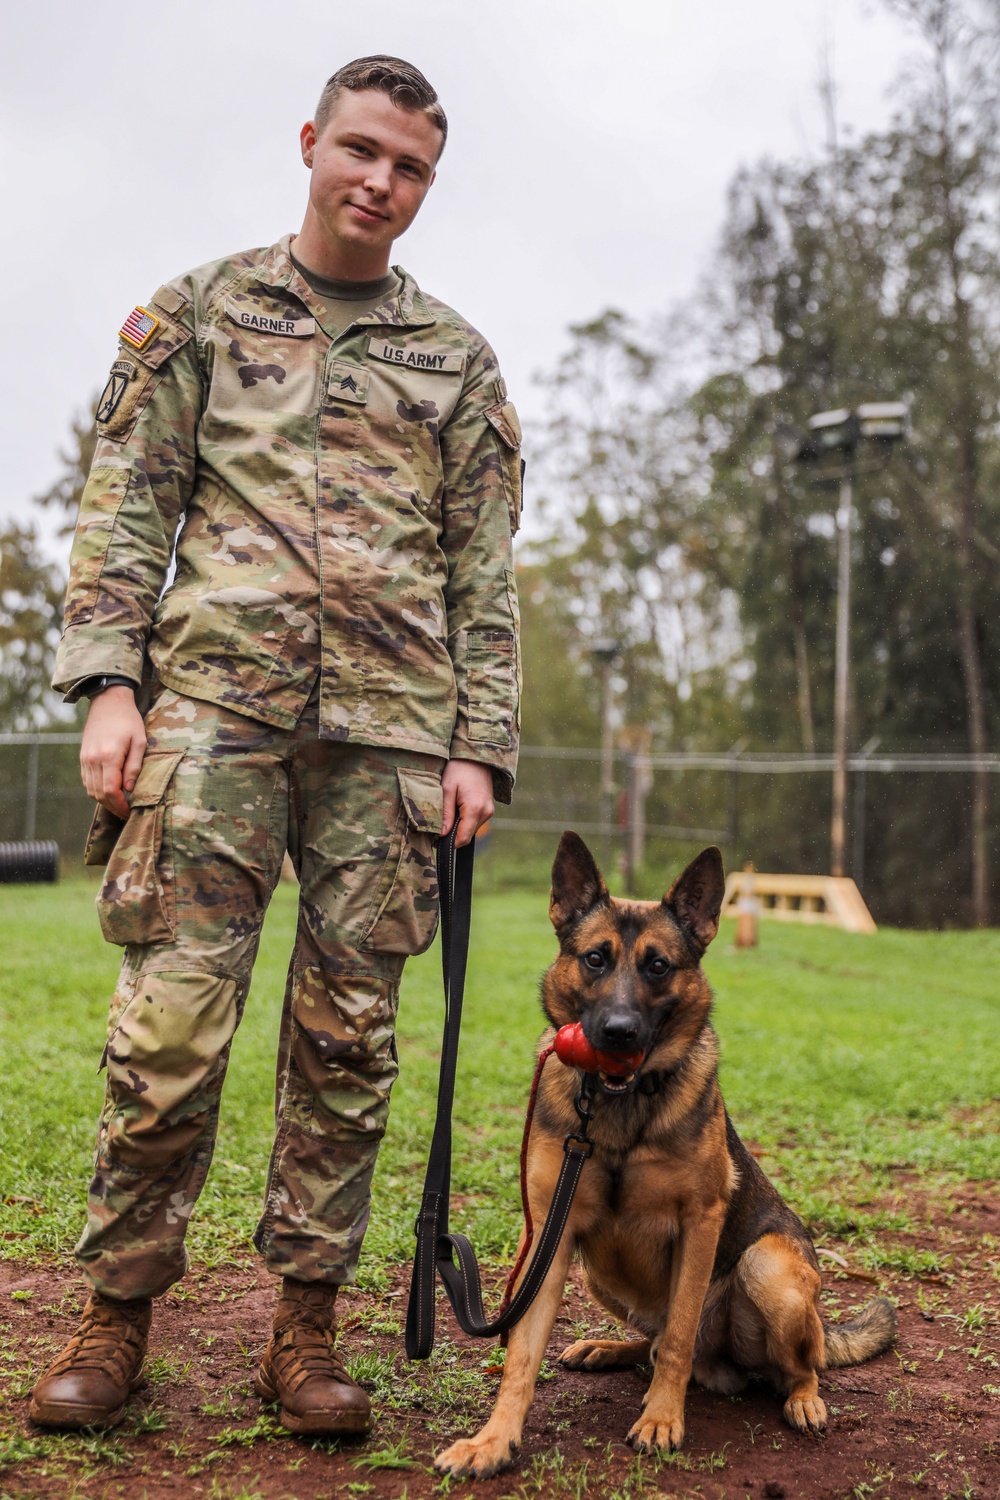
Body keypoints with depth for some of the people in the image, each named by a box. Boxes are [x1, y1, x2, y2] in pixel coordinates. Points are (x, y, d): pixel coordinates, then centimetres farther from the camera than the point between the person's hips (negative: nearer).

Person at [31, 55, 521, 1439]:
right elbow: (127, 506, 8)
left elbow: (485, 569, 14)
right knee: (170, 1023, -5)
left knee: (348, 1037, 2)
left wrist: (481, 744, 4)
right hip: (214, 700, -1)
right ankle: (118, 1311, 11)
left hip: (391, 725, 2)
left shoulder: (456, 359, 19)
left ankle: (306, 1326, 14)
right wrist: (107, 681, -5)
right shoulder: (201, 310, 16)